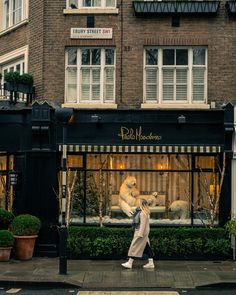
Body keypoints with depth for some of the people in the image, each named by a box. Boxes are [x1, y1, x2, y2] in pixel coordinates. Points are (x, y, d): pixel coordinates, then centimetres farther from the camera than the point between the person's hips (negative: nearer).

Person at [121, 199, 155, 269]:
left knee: (135, 247, -4)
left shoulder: (143, 213, -19)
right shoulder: (140, 212, 13)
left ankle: (130, 263, 1)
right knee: (147, 247, 9)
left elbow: (143, 224, -23)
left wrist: (140, 234, -24)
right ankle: (151, 263, 11)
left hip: (141, 232, -10)